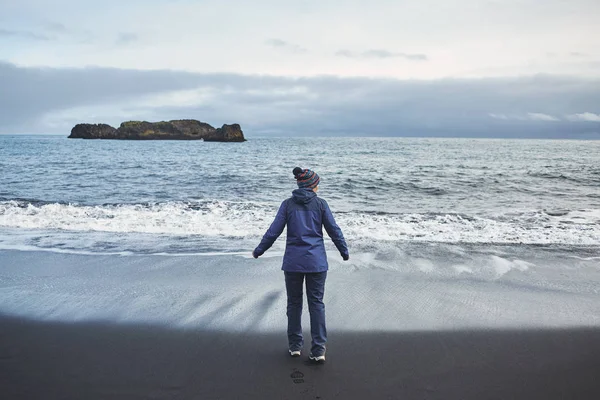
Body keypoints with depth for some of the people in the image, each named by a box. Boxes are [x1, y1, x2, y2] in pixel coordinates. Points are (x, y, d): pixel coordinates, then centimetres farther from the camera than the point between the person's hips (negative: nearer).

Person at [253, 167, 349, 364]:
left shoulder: (288, 204, -1)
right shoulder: (320, 204, -2)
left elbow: (274, 231, -2)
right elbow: (334, 230, 2)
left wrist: (258, 251, 10)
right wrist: (344, 252, 15)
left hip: (293, 261, 1)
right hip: (316, 262, -1)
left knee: (294, 303, 13)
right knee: (316, 303, 5)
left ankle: (295, 345, 21)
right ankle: (318, 349, 2)